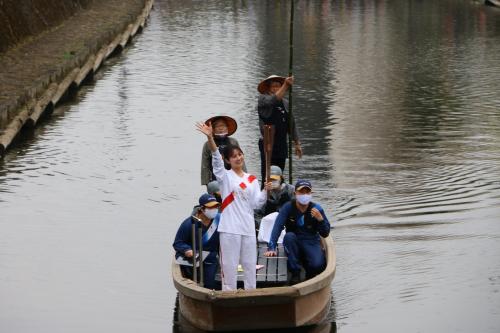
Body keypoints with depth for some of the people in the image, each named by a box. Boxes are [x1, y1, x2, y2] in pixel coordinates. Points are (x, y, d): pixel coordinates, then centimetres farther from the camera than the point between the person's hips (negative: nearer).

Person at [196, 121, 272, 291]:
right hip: (229, 228, -4)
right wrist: (210, 137, -31)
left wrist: (265, 190, -14)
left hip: (248, 228, 4)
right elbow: (216, 158, -16)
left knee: (250, 264, 11)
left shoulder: (252, 179, 11)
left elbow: (256, 204, 4)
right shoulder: (225, 176, 0)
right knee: (230, 264, -1)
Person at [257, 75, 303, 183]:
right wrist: (285, 85, -33)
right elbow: (274, 100, -26)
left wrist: (297, 143, 15)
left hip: (282, 144, 6)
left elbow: (291, 124, 17)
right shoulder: (262, 99, -2)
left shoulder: (285, 103, 14)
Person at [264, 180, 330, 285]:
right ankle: (295, 274, -23)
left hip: (311, 243, 0)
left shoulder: (316, 209, -5)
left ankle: (309, 276, 10)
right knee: (289, 236, -34)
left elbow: (325, 234, -3)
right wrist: (271, 248, -31)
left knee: (318, 265, -30)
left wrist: (320, 219, -23)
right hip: (293, 244, 0)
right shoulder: (288, 207, -9)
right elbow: (277, 227, -19)